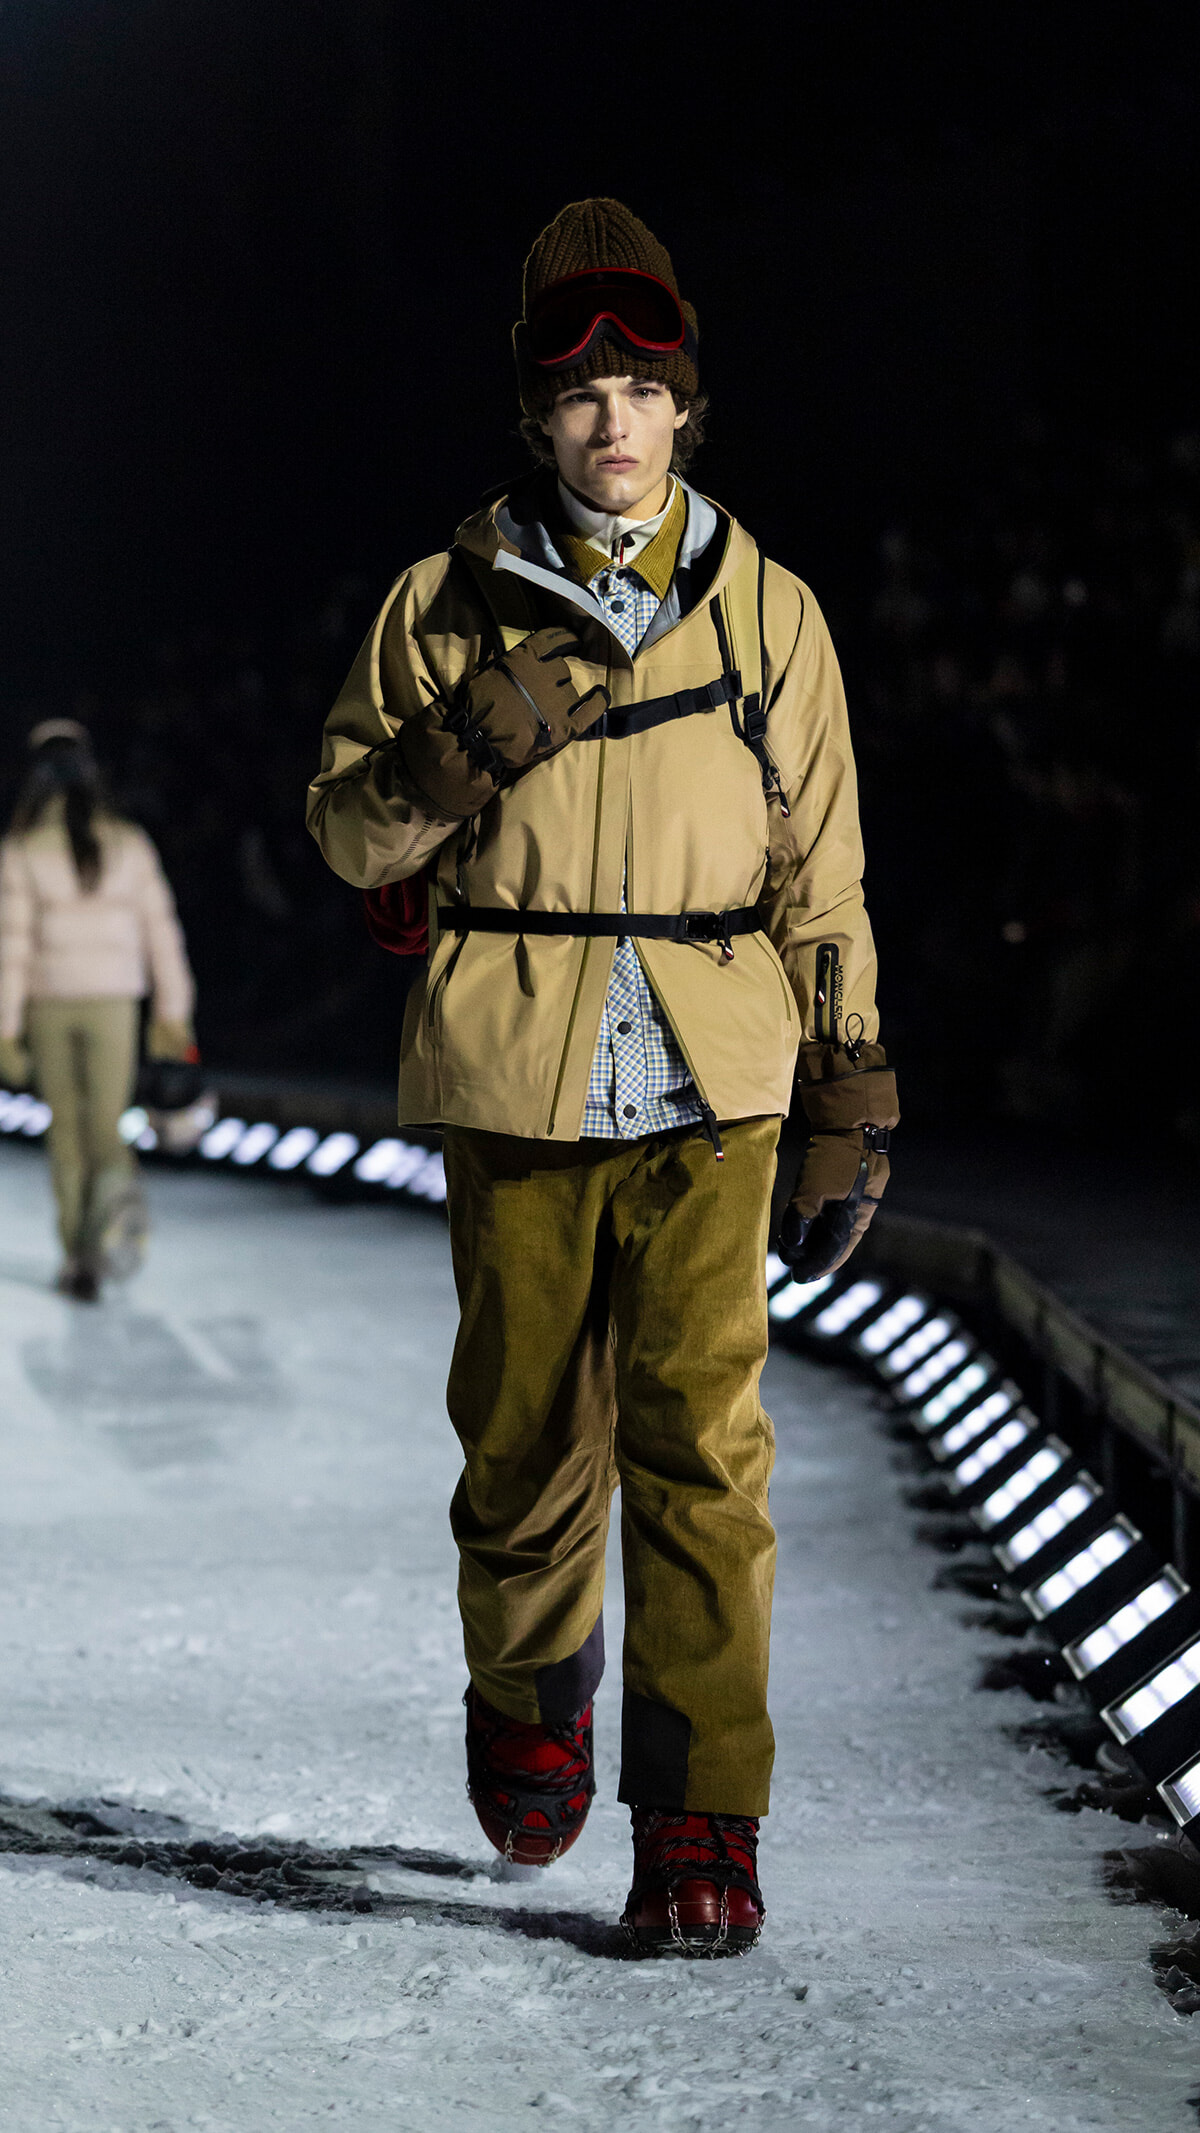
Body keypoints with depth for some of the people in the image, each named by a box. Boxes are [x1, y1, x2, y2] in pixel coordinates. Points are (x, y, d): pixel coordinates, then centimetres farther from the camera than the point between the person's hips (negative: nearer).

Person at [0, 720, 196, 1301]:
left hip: (49, 1004, -1)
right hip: (112, 1004, 1)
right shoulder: (129, 843, 1)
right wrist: (172, 1012, 8)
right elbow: (161, 930, 1)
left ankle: (79, 1264, 11)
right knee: (104, 1129, 6)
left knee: (66, 1130, 14)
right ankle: (116, 1192, -31)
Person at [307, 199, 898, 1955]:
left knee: (703, 1445, -9)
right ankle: (527, 1699, 37)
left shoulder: (765, 609, 8)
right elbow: (350, 832, 8)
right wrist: (471, 748, -12)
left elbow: (820, 872, 11)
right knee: (527, 1436, 8)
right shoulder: (451, 605, 6)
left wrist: (851, 1100, 7)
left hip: (711, 1081, 0)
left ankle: (702, 1827, -2)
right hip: (518, 1077, 1)